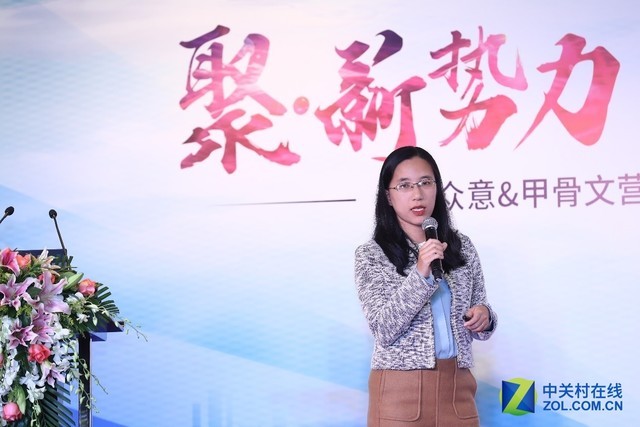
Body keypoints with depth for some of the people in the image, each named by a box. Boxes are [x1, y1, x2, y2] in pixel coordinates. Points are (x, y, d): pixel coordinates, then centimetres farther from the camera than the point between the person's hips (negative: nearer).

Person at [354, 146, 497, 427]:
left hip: (456, 386, 3)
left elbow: (479, 317, 14)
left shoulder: (462, 246, 6)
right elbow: (383, 330, -14)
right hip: (400, 389, -3)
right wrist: (421, 275, -24)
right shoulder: (371, 254, -4)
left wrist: (484, 318, -9)